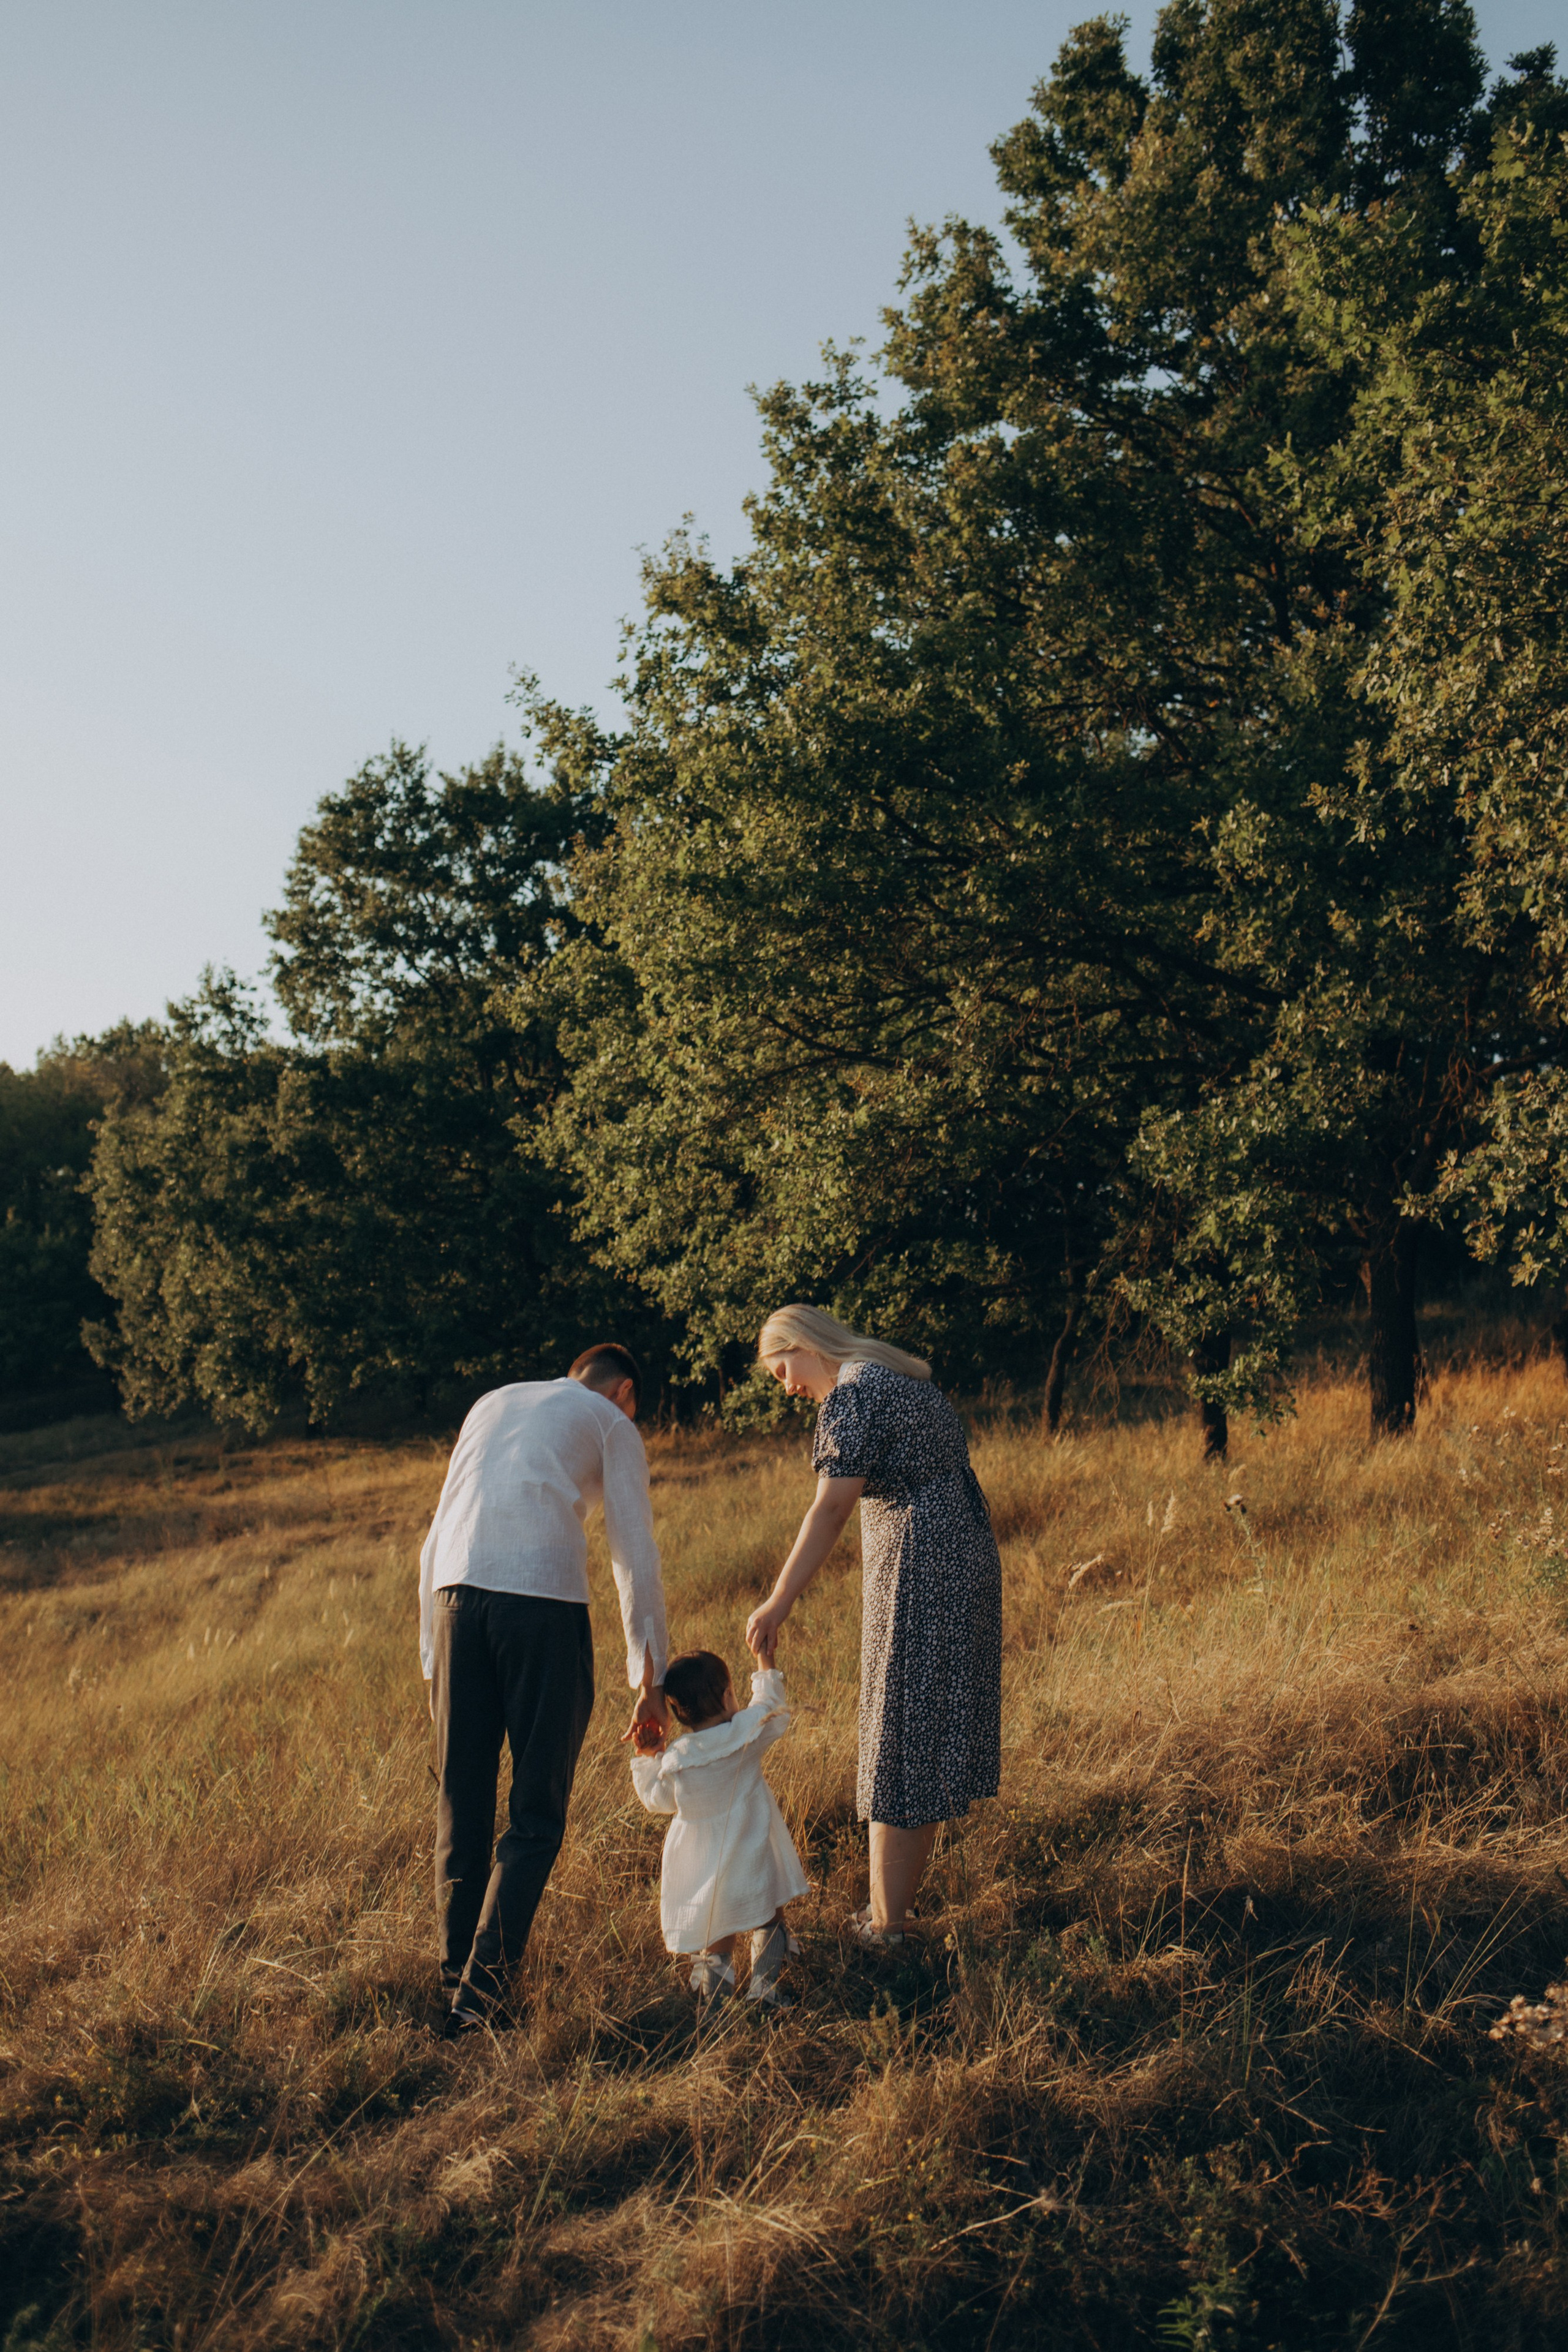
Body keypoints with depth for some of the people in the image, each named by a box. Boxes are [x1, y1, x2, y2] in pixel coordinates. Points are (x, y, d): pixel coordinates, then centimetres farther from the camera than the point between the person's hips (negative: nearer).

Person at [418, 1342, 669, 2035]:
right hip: (544, 1600, -4)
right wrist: (650, 1680, 14)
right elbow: (636, 1558, 11)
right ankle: (482, 1990, -3)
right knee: (537, 1811, 3)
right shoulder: (612, 1424, 17)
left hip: (455, 1596, 4)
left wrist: (431, 1653, 29)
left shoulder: (490, 1404, 30)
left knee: (462, 1801, 14)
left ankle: (456, 1972, 20)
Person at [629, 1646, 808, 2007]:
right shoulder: (749, 1732, -11)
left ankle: (715, 1962, -7)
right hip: (753, 1865, -1)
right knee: (771, 1922, 18)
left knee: (719, 1930, 20)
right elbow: (773, 1707, 12)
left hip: (701, 1866, 1)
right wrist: (765, 1663, 25)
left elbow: (658, 1800, 9)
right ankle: (764, 1979, -3)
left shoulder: (675, 1758, -9)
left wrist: (644, 1758, 18)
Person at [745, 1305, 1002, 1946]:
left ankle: (885, 1924, 6)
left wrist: (779, 1601, -22)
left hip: (917, 1569, -9)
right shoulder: (906, 1379, 17)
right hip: (969, 1559, 9)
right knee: (931, 1730, 14)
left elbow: (832, 1507, -20)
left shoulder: (852, 1394, -11)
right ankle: (898, 1900, 25)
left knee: (900, 1734, -2)